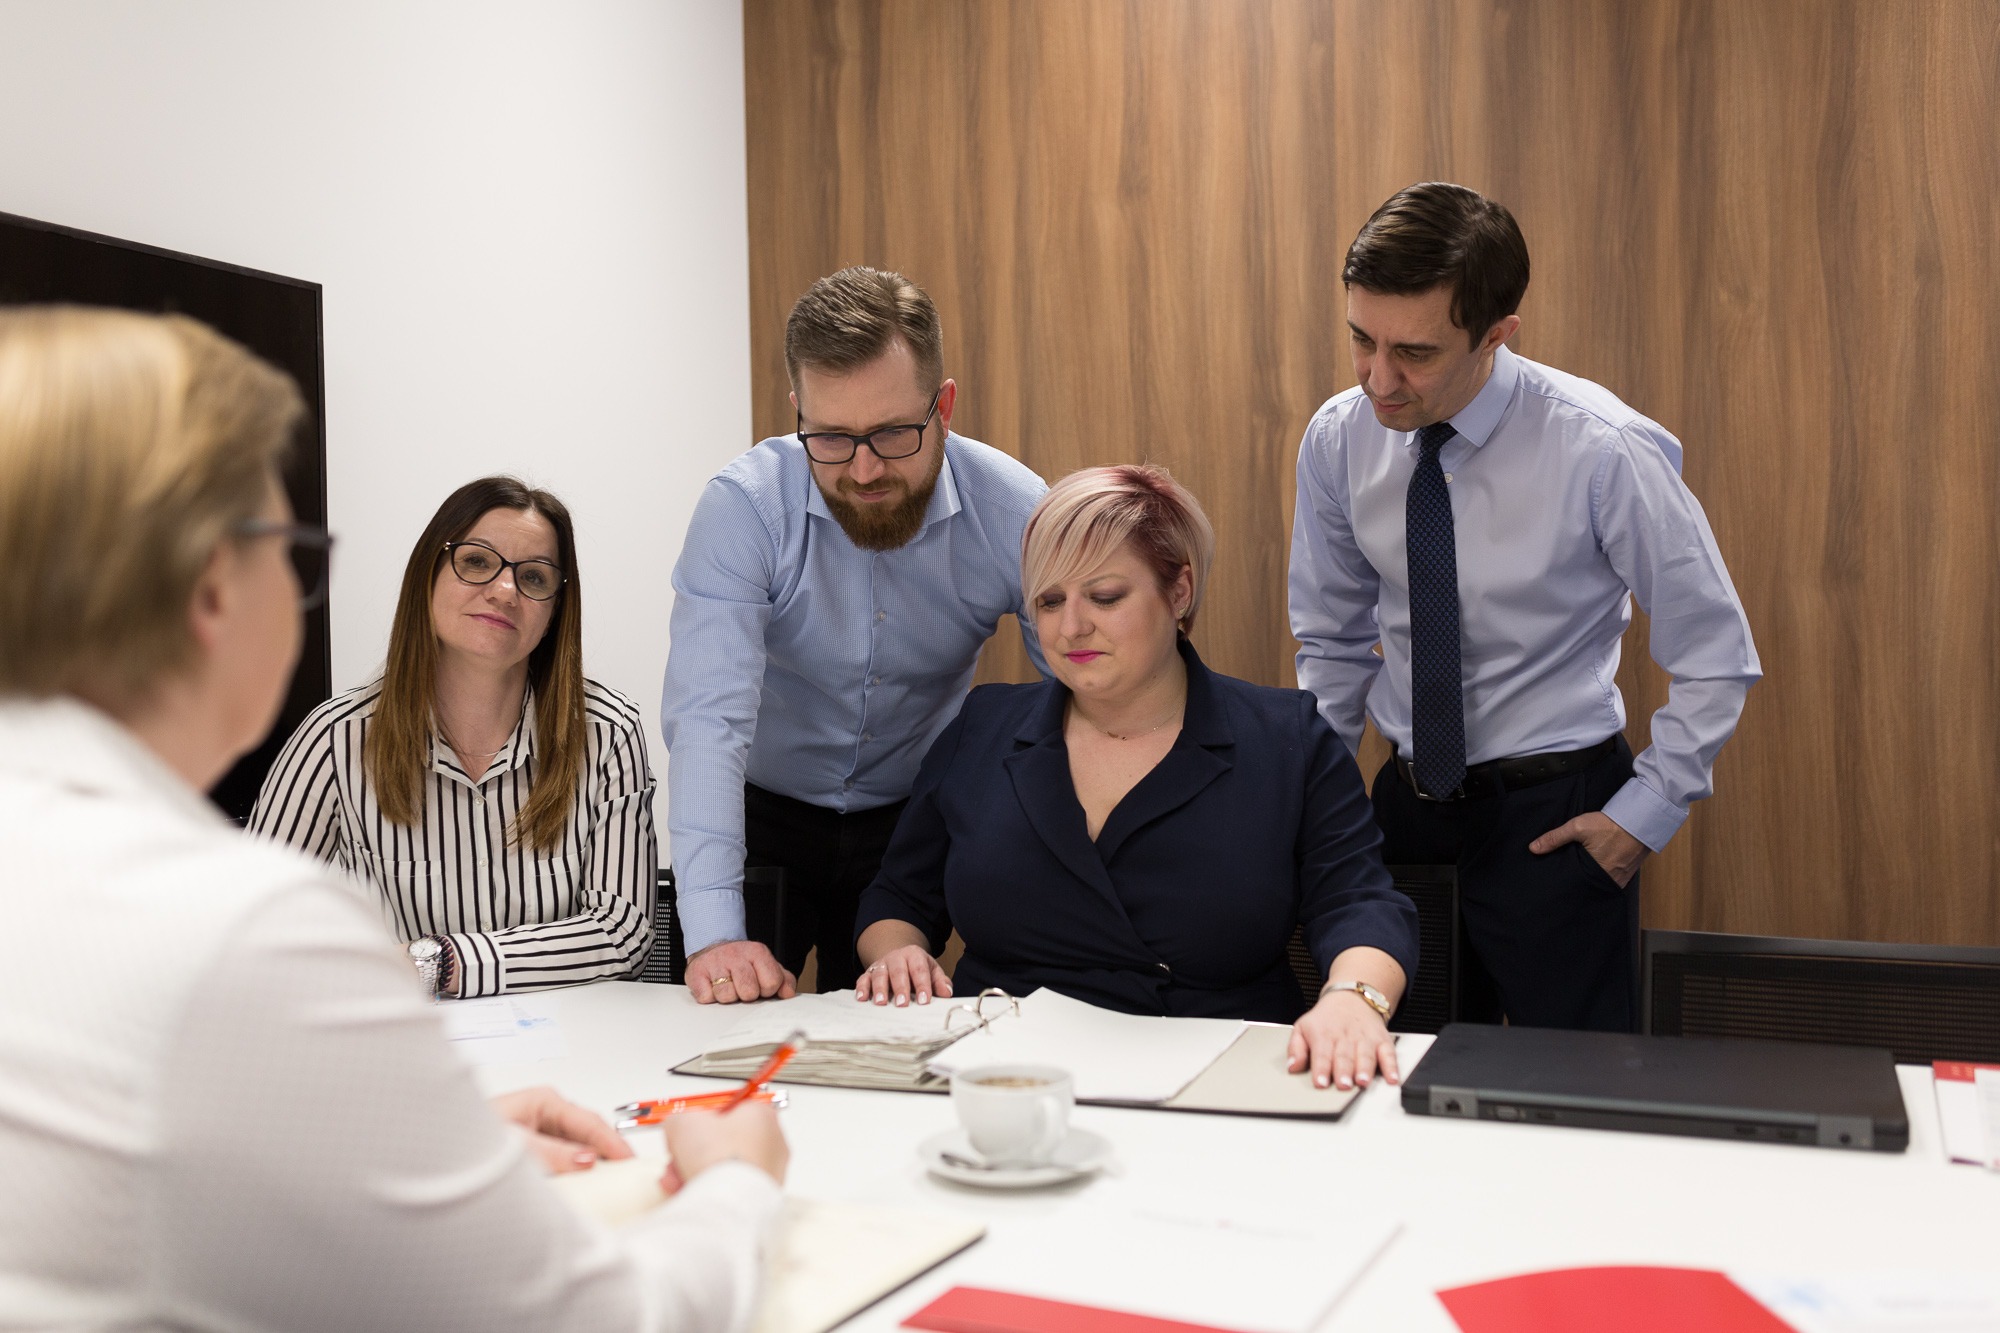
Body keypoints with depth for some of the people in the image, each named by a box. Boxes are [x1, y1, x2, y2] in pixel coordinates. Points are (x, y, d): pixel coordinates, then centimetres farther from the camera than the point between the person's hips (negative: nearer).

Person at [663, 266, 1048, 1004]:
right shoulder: (743, 506, -21)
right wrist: (712, 934, -38)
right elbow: (708, 717, -28)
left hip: (913, 821, 1)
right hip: (763, 812, -1)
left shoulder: (1013, 513, -16)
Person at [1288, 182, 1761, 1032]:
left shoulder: (1602, 452, -19)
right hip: (1406, 803, 4)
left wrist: (1644, 813, -9)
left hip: (1555, 816, -3)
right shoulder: (1338, 438, -7)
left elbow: (1717, 661, -7)